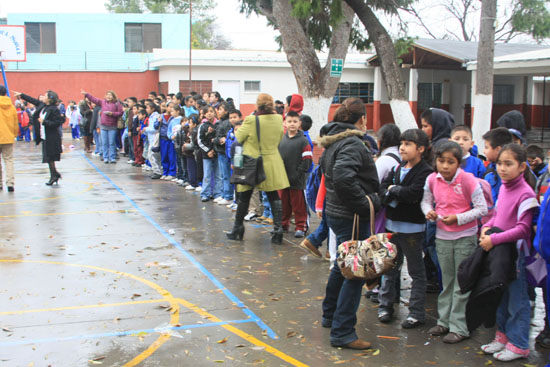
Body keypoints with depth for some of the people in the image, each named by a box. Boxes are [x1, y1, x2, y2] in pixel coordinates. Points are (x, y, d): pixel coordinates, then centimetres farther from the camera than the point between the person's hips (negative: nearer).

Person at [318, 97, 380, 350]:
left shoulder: (333, 141, 12)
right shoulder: (352, 143, -18)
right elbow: (343, 177, -34)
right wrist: (368, 202, -22)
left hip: (336, 212, 10)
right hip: (351, 216, -10)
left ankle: (330, 315, 40)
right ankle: (342, 333, -2)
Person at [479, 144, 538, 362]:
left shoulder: (525, 194, -19)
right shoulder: (503, 188, 6)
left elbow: (522, 229, -22)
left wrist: (494, 239, -23)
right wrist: (487, 227, 1)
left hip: (516, 252, -8)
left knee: (517, 300, 4)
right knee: (501, 297, 19)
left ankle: (518, 345, 16)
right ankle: (503, 337, 34)